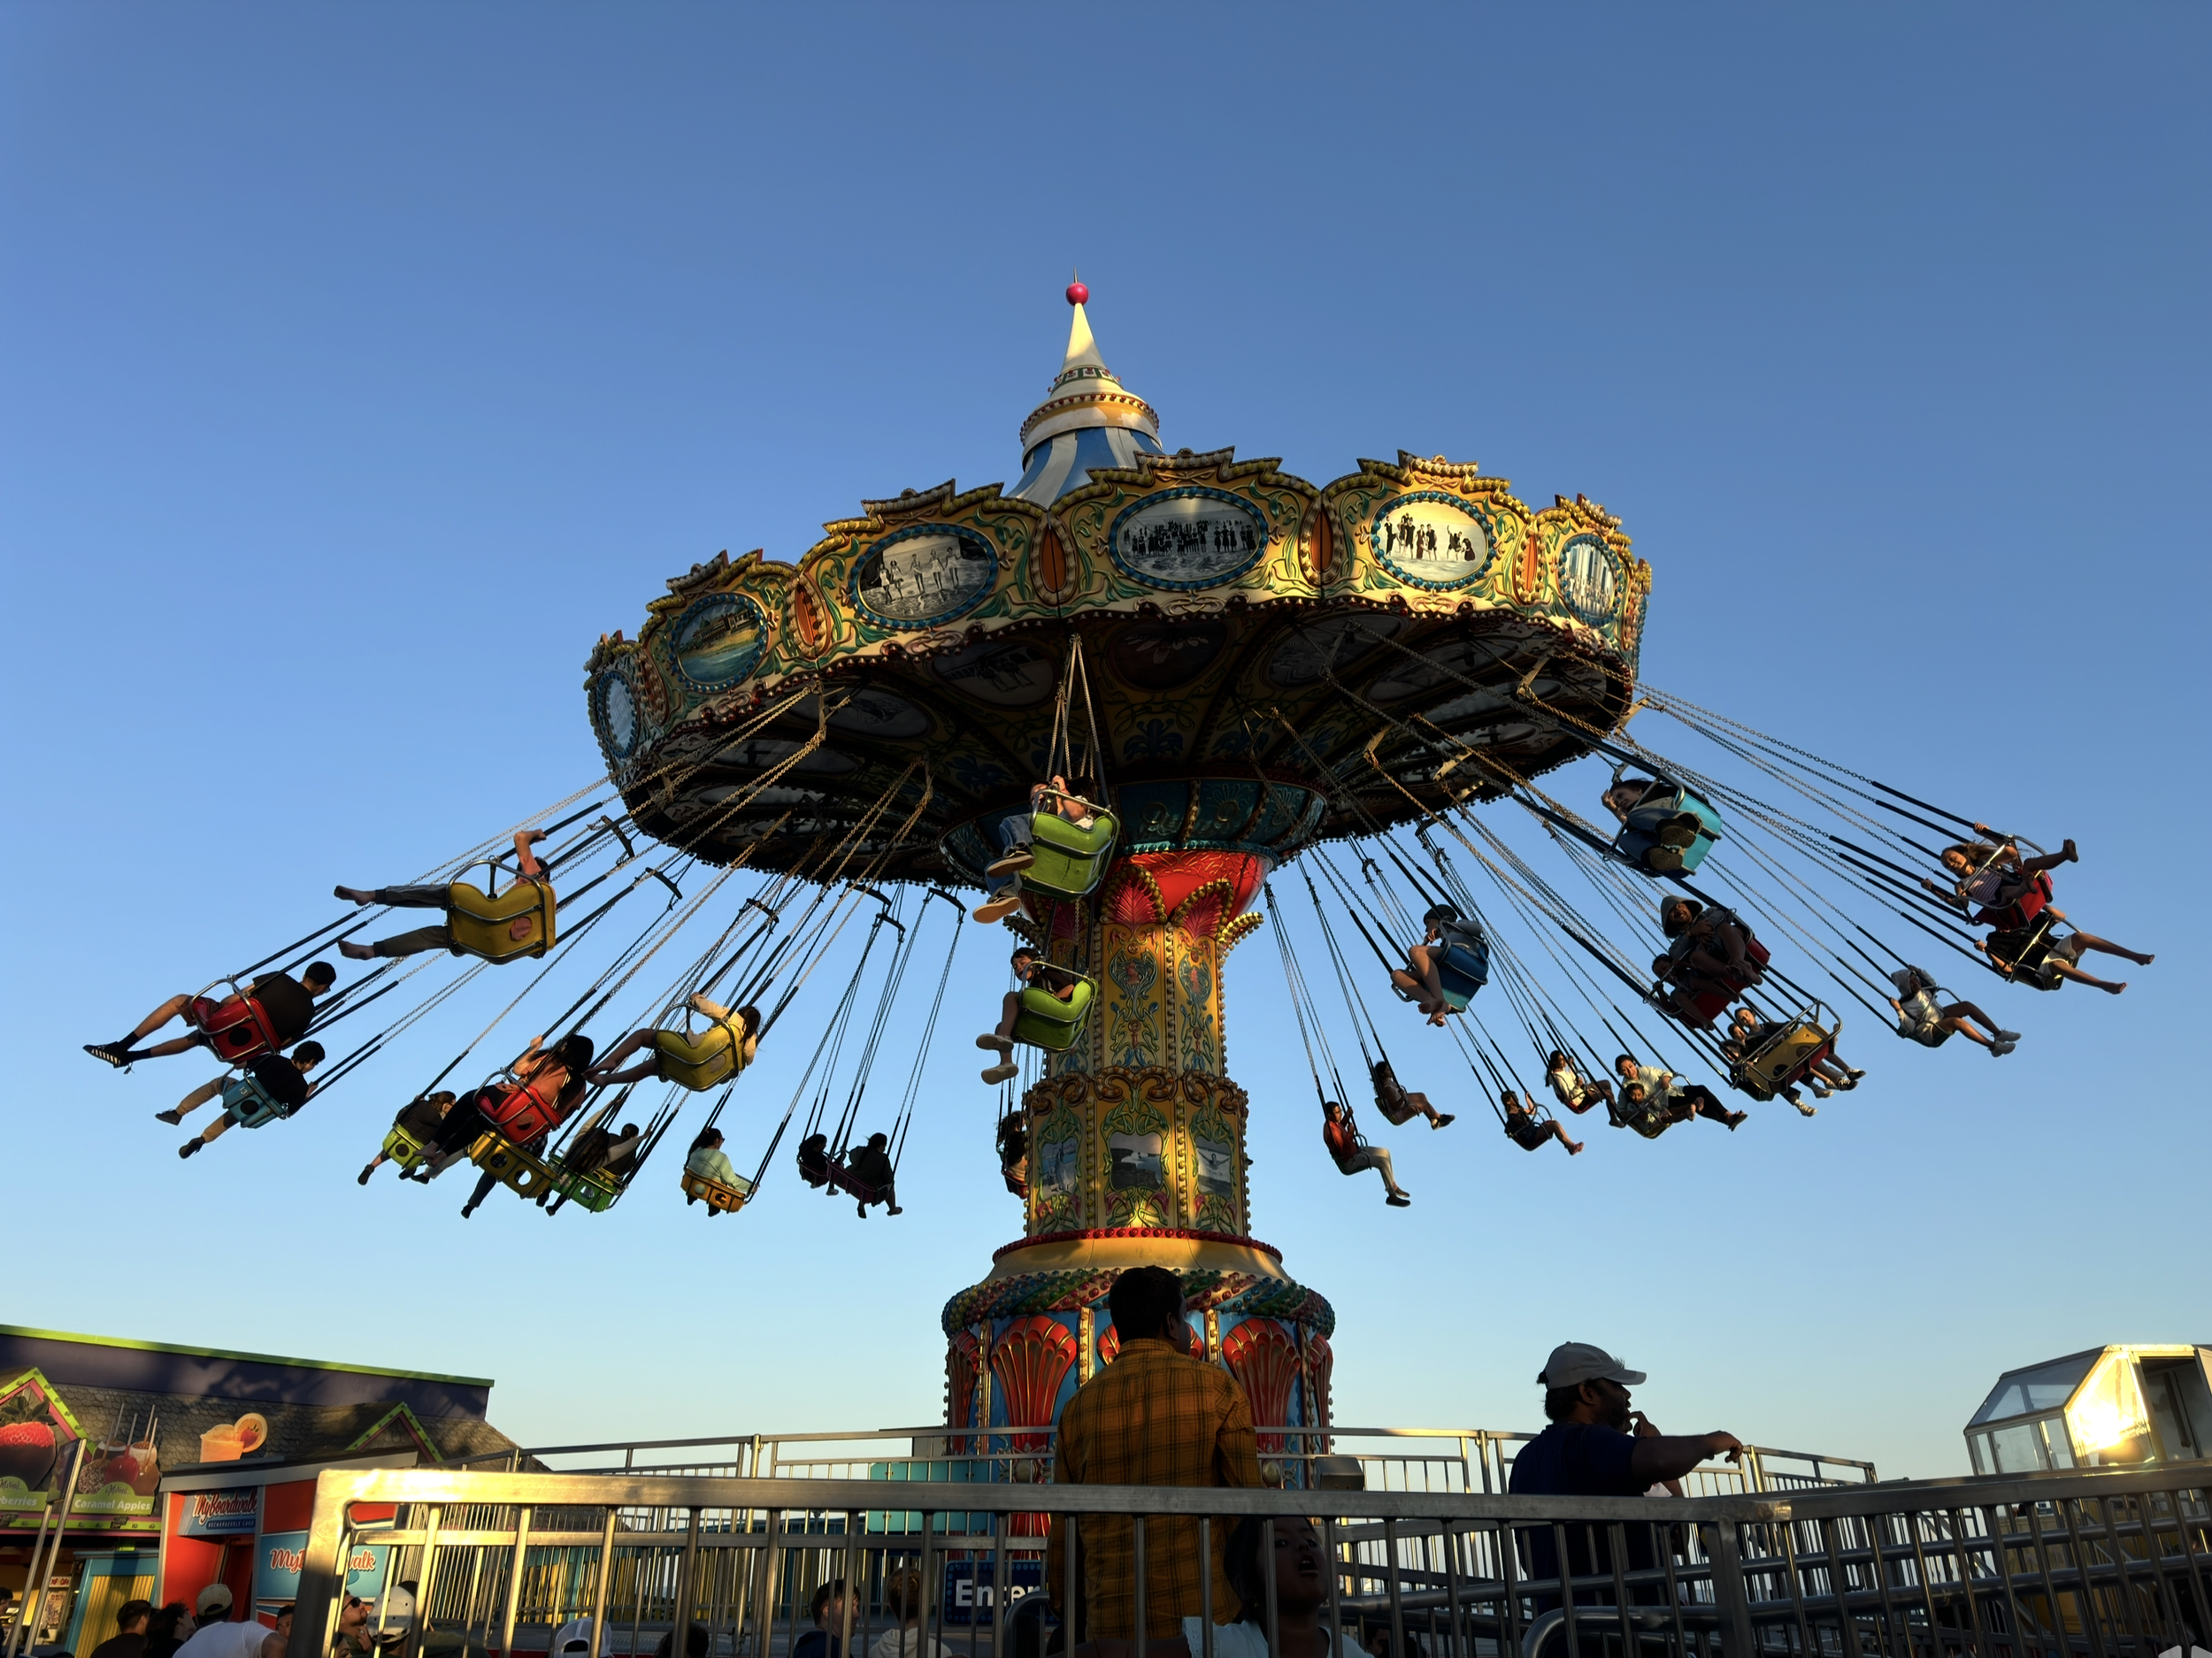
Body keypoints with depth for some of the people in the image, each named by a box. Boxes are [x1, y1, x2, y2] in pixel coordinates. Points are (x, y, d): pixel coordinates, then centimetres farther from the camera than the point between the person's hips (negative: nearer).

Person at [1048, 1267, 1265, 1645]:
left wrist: (1066, 1618, 21)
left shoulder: (1079, 1405, 5)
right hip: (1201, 1614, -3)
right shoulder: (1217, 1388, -3)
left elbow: (1063, 1531, 8)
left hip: (1109, 1624, 3)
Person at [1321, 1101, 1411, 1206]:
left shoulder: (1333, 1123, -2)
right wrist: (1350, 1133, -27)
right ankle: (1392, 1196, -9)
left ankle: (1392, 1186, 21)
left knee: (1384, 1153, 13)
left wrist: (1347, 1117, 7)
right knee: (1383, 1161, -19)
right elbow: (1346, 1152, -31)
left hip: (1355, 1151, 10)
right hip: (1349, 1162, -10)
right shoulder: (1331, 1131, -32)